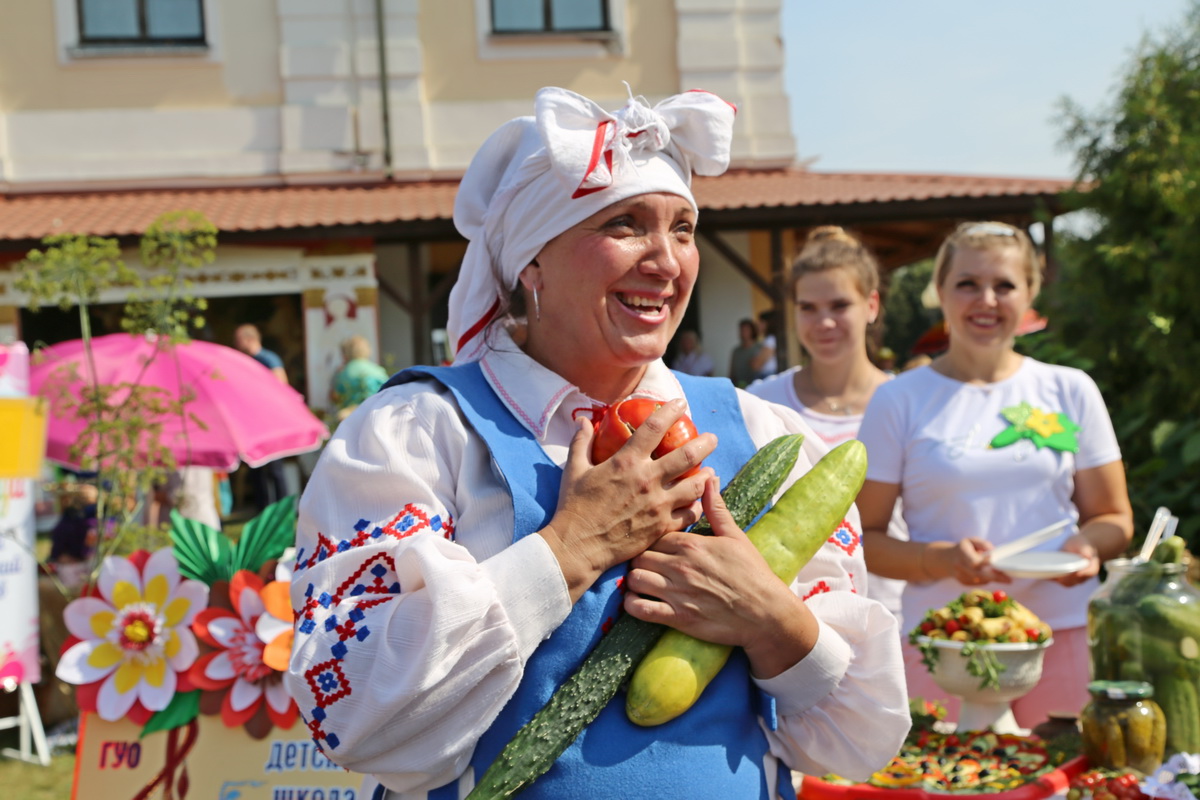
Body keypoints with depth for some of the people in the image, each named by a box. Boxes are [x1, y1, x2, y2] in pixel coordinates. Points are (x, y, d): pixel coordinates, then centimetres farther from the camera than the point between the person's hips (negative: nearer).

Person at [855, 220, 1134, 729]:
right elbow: (864, 538, 1)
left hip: (1064, 632, 2)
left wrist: (1088, 546, -8)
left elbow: (1115, 518, 14)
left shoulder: (1071, 391, 10)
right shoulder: (898, 400, 3)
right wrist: (942, 558, -15)